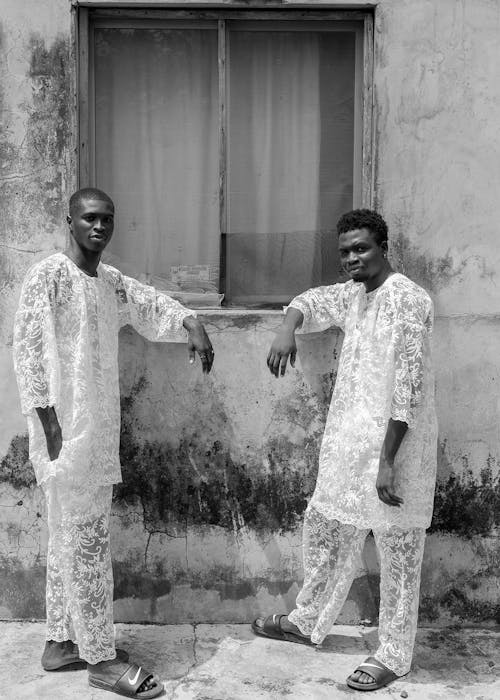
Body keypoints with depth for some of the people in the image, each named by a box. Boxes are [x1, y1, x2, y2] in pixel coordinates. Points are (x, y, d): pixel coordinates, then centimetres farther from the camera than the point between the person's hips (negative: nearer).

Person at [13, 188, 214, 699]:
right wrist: (49, 423, -18)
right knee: (87, 540, -2)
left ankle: (62, 642, 28)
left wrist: (190, 323, 2)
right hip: (66, 428, -8)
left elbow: (152, 304, 23)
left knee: (70, 537, 15)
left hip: (99, 428, 8)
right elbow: (29, 349, -13)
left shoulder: (112, 282, 13)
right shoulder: (47, 276, -9)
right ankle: (101, 657, 9)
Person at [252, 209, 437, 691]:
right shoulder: (352, 295, 8)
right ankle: (308, 621, 39)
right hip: (349, 441, 9)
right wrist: (287, 328, -5)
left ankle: (394, 655, 24)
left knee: (398, 552, 6)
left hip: (395, 444, -9)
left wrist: (387, 461, -24)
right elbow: (310, 302, 20)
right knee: (323, 527, 19)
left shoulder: (405, 298, -17)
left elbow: (408, 387, -22)